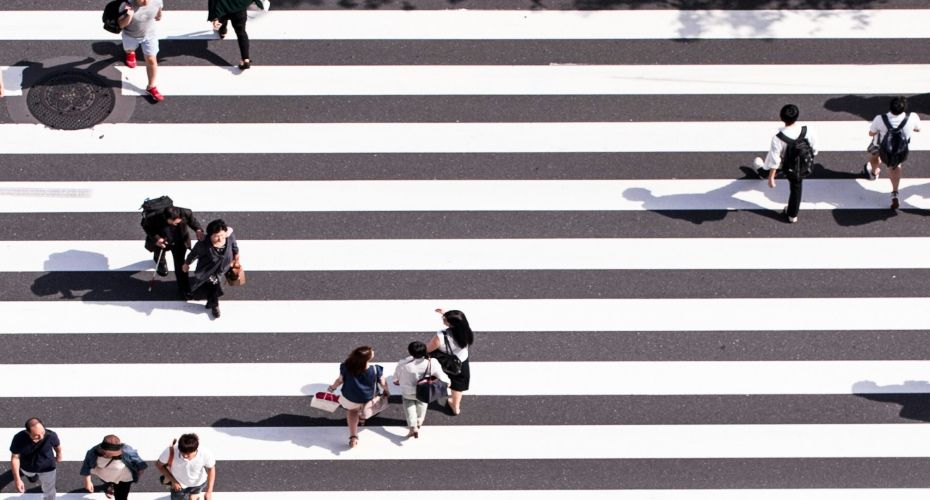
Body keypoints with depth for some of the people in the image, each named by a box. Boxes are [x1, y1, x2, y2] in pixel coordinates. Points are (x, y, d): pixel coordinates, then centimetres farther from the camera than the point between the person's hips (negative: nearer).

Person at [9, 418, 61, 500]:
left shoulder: (51, 435, -37)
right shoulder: (19, 438, -39)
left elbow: (57, 446, -12)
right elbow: (15, 458, -24)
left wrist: (59, 456, 10)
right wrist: (17, 479, -22)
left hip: (47, 469, -1)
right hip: (27, 468, 1)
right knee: (32, 480, 37)